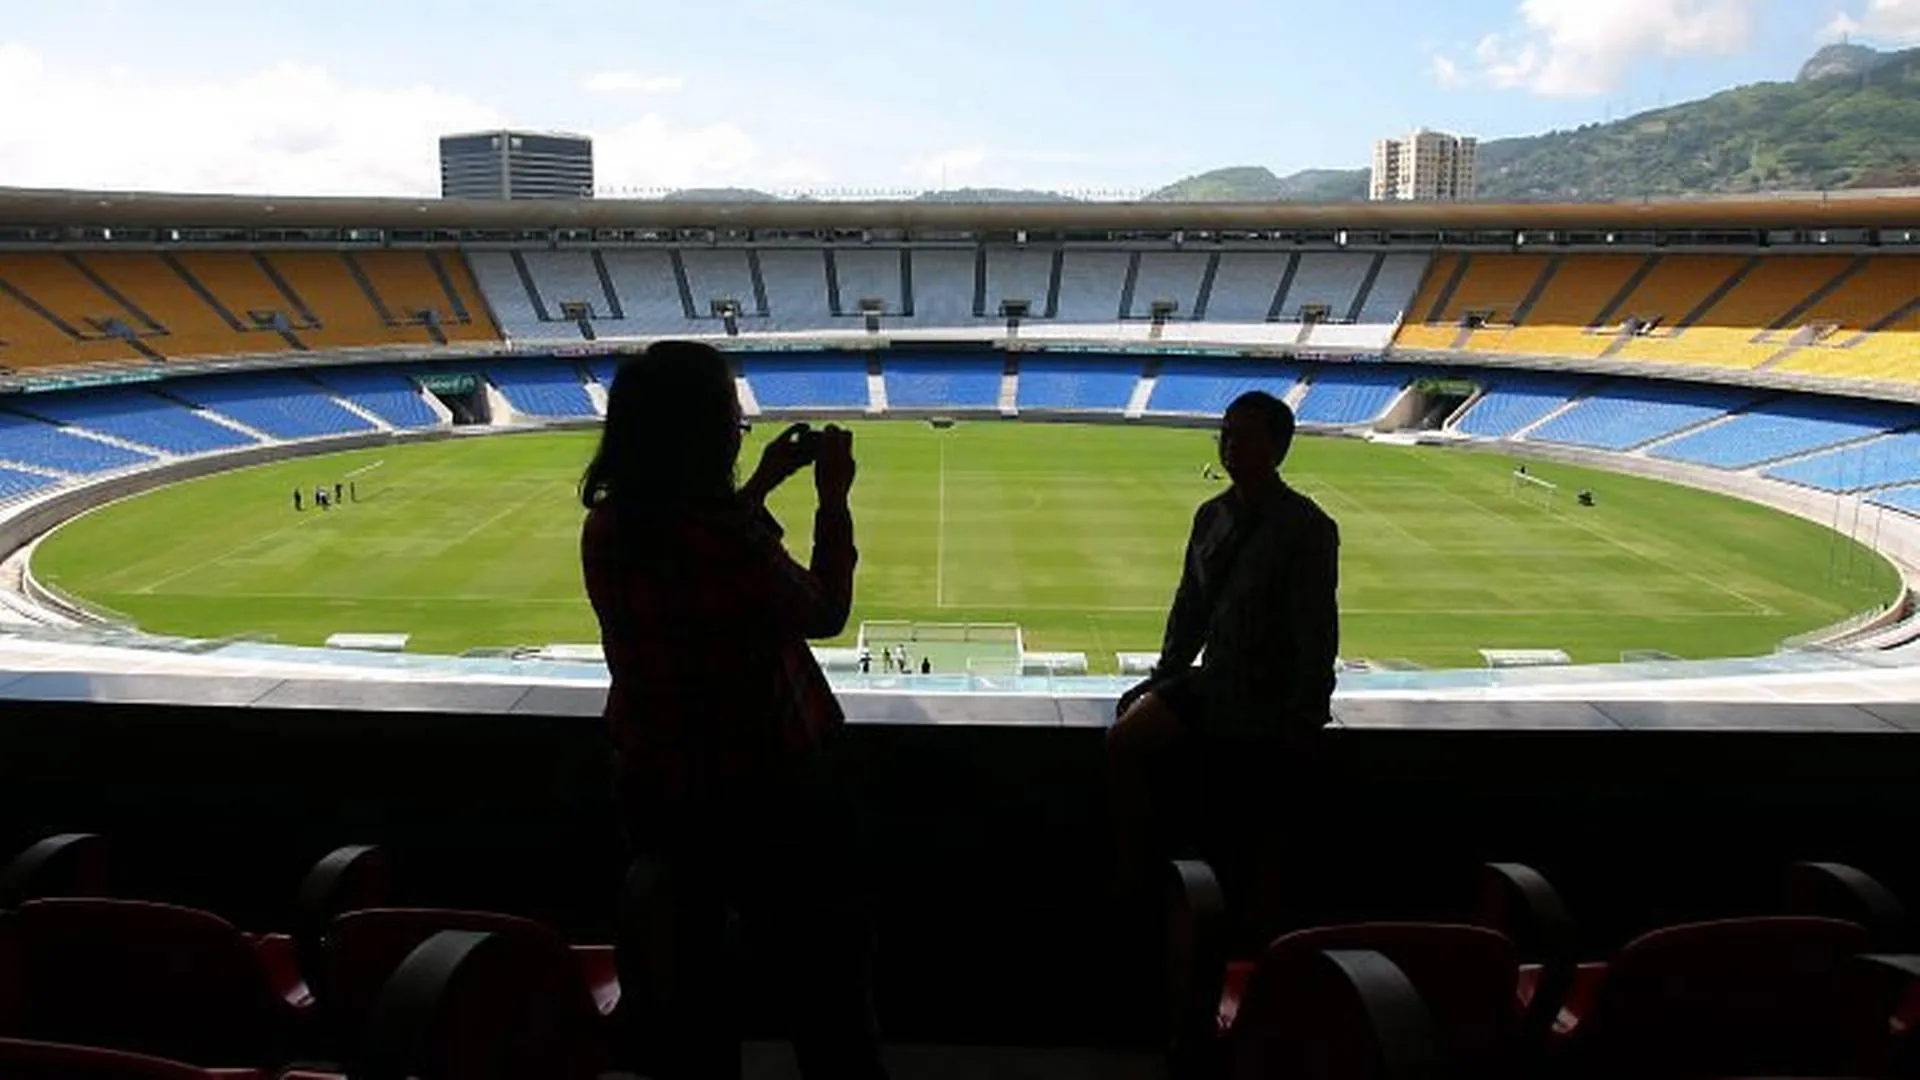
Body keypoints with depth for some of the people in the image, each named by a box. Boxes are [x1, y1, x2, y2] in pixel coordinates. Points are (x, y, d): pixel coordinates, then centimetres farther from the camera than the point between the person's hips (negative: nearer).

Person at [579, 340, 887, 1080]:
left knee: (681, 979, 23)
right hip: (768, 790, -6)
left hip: (652, 785, 6)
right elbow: (825, 613, -11)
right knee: (824, 980, 16)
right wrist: (834, 500, -3)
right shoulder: (732, 542, -29)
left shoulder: (606, 529, -9)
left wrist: (763, 484, 11)